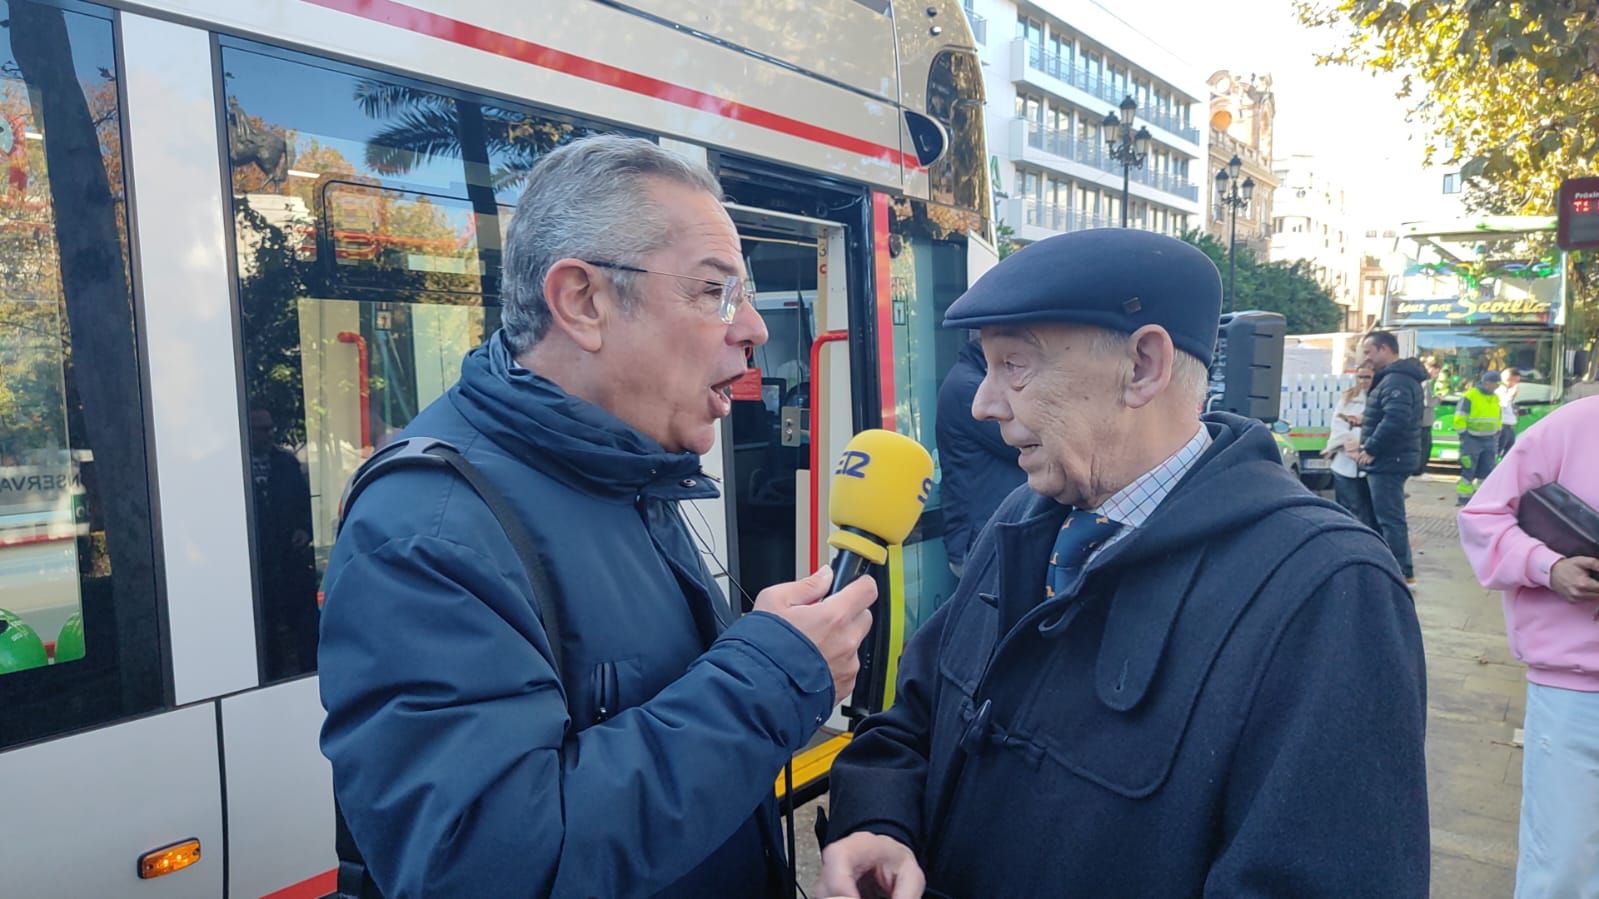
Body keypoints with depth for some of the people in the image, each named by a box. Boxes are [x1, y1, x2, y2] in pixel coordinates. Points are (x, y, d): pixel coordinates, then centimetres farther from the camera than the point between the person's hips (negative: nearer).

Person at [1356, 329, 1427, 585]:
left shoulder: (1396, 380, -18)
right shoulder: (1397, 377, 17)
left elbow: (1395, 420, -30)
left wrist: (1371, 449, -22)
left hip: (1388, 461, -11)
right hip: (1390, 459, 11)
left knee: (1390, 518, -6)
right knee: (1387, 517, 17)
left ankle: (1402, 574, -2)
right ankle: (1399, 569, 26)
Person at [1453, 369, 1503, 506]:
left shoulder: (1495, 398, 11)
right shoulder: (1470, 397, -10)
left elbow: (1497, 419, 20)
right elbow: (1460, 419, -11)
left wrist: (1496, 437, 16)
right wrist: (1463, 437, -14)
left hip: (1489, 440, 6)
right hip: (1472, 439, -6)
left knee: (1486, 470, 6)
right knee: (1468, 469, -6)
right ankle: (1463, 496, -1)